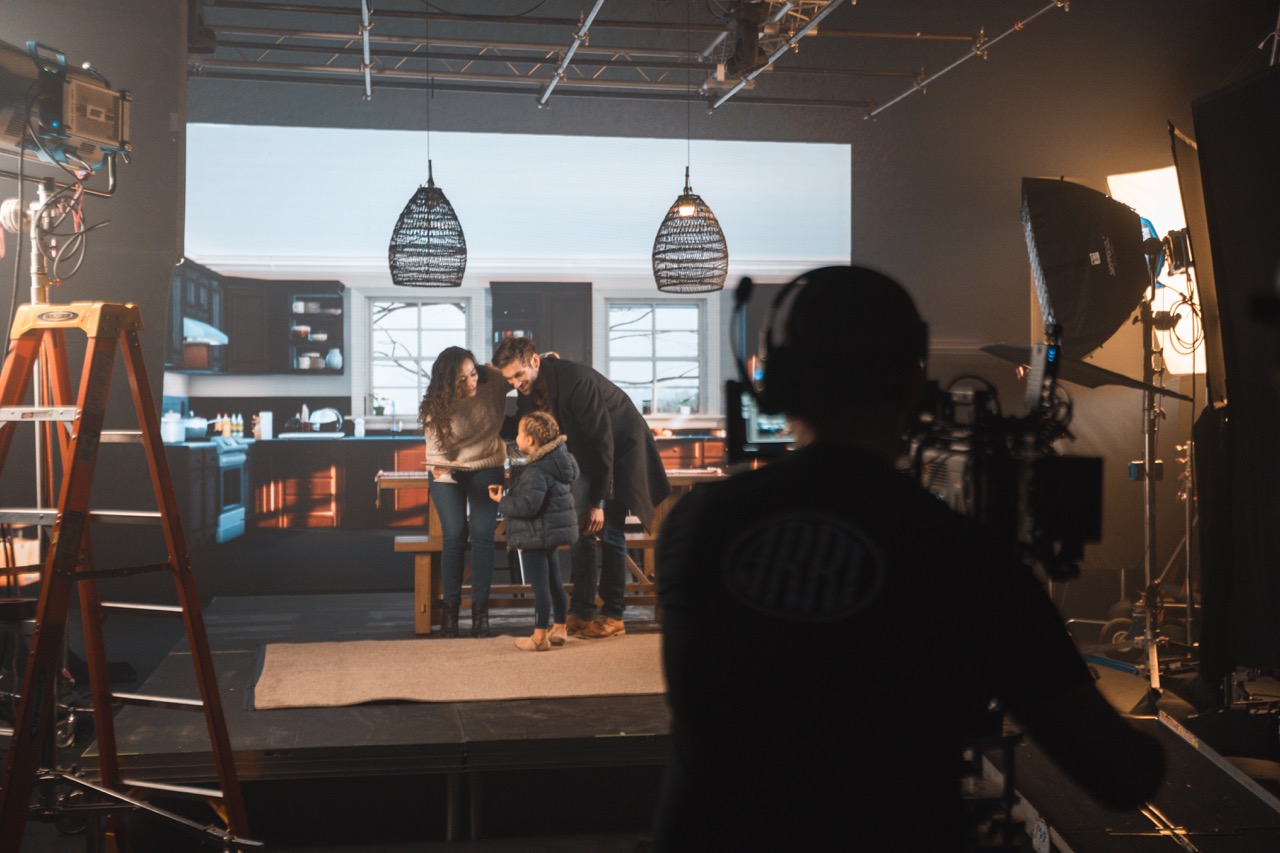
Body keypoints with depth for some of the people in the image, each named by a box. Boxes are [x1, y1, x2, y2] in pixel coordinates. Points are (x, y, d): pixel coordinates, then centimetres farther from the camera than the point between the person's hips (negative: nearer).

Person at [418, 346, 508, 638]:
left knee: (482, 534, -10)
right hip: (447, 471, -1)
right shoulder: (436, 408, -21)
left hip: (487, 467, 1)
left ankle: (480, 609, -3)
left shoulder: (493, 379, -19)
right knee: (455, 535, -10)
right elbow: (437, 453, -13)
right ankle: (450, 608, 4)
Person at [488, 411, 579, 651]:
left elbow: (527, 505, -31)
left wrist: (502, 501, -14)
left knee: (539, 585, -4)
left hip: (535, 537, -10)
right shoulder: (554, 462, 7)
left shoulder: (536, 472, -23)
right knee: (554, 582, 18)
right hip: (551, 535, 10)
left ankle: (539, 637, 1)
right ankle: (559, 629, 29)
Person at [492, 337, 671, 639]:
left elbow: (603, 441, -31)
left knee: (609, 532, -8)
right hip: (588, 455, 7)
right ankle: (581, 612, 4)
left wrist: (597, 502, -28)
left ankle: (613, 615, 1)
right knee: (580, 530, 0)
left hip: (621, 448, -7)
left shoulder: (575, 380, -34)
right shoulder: (528, 389, -10)